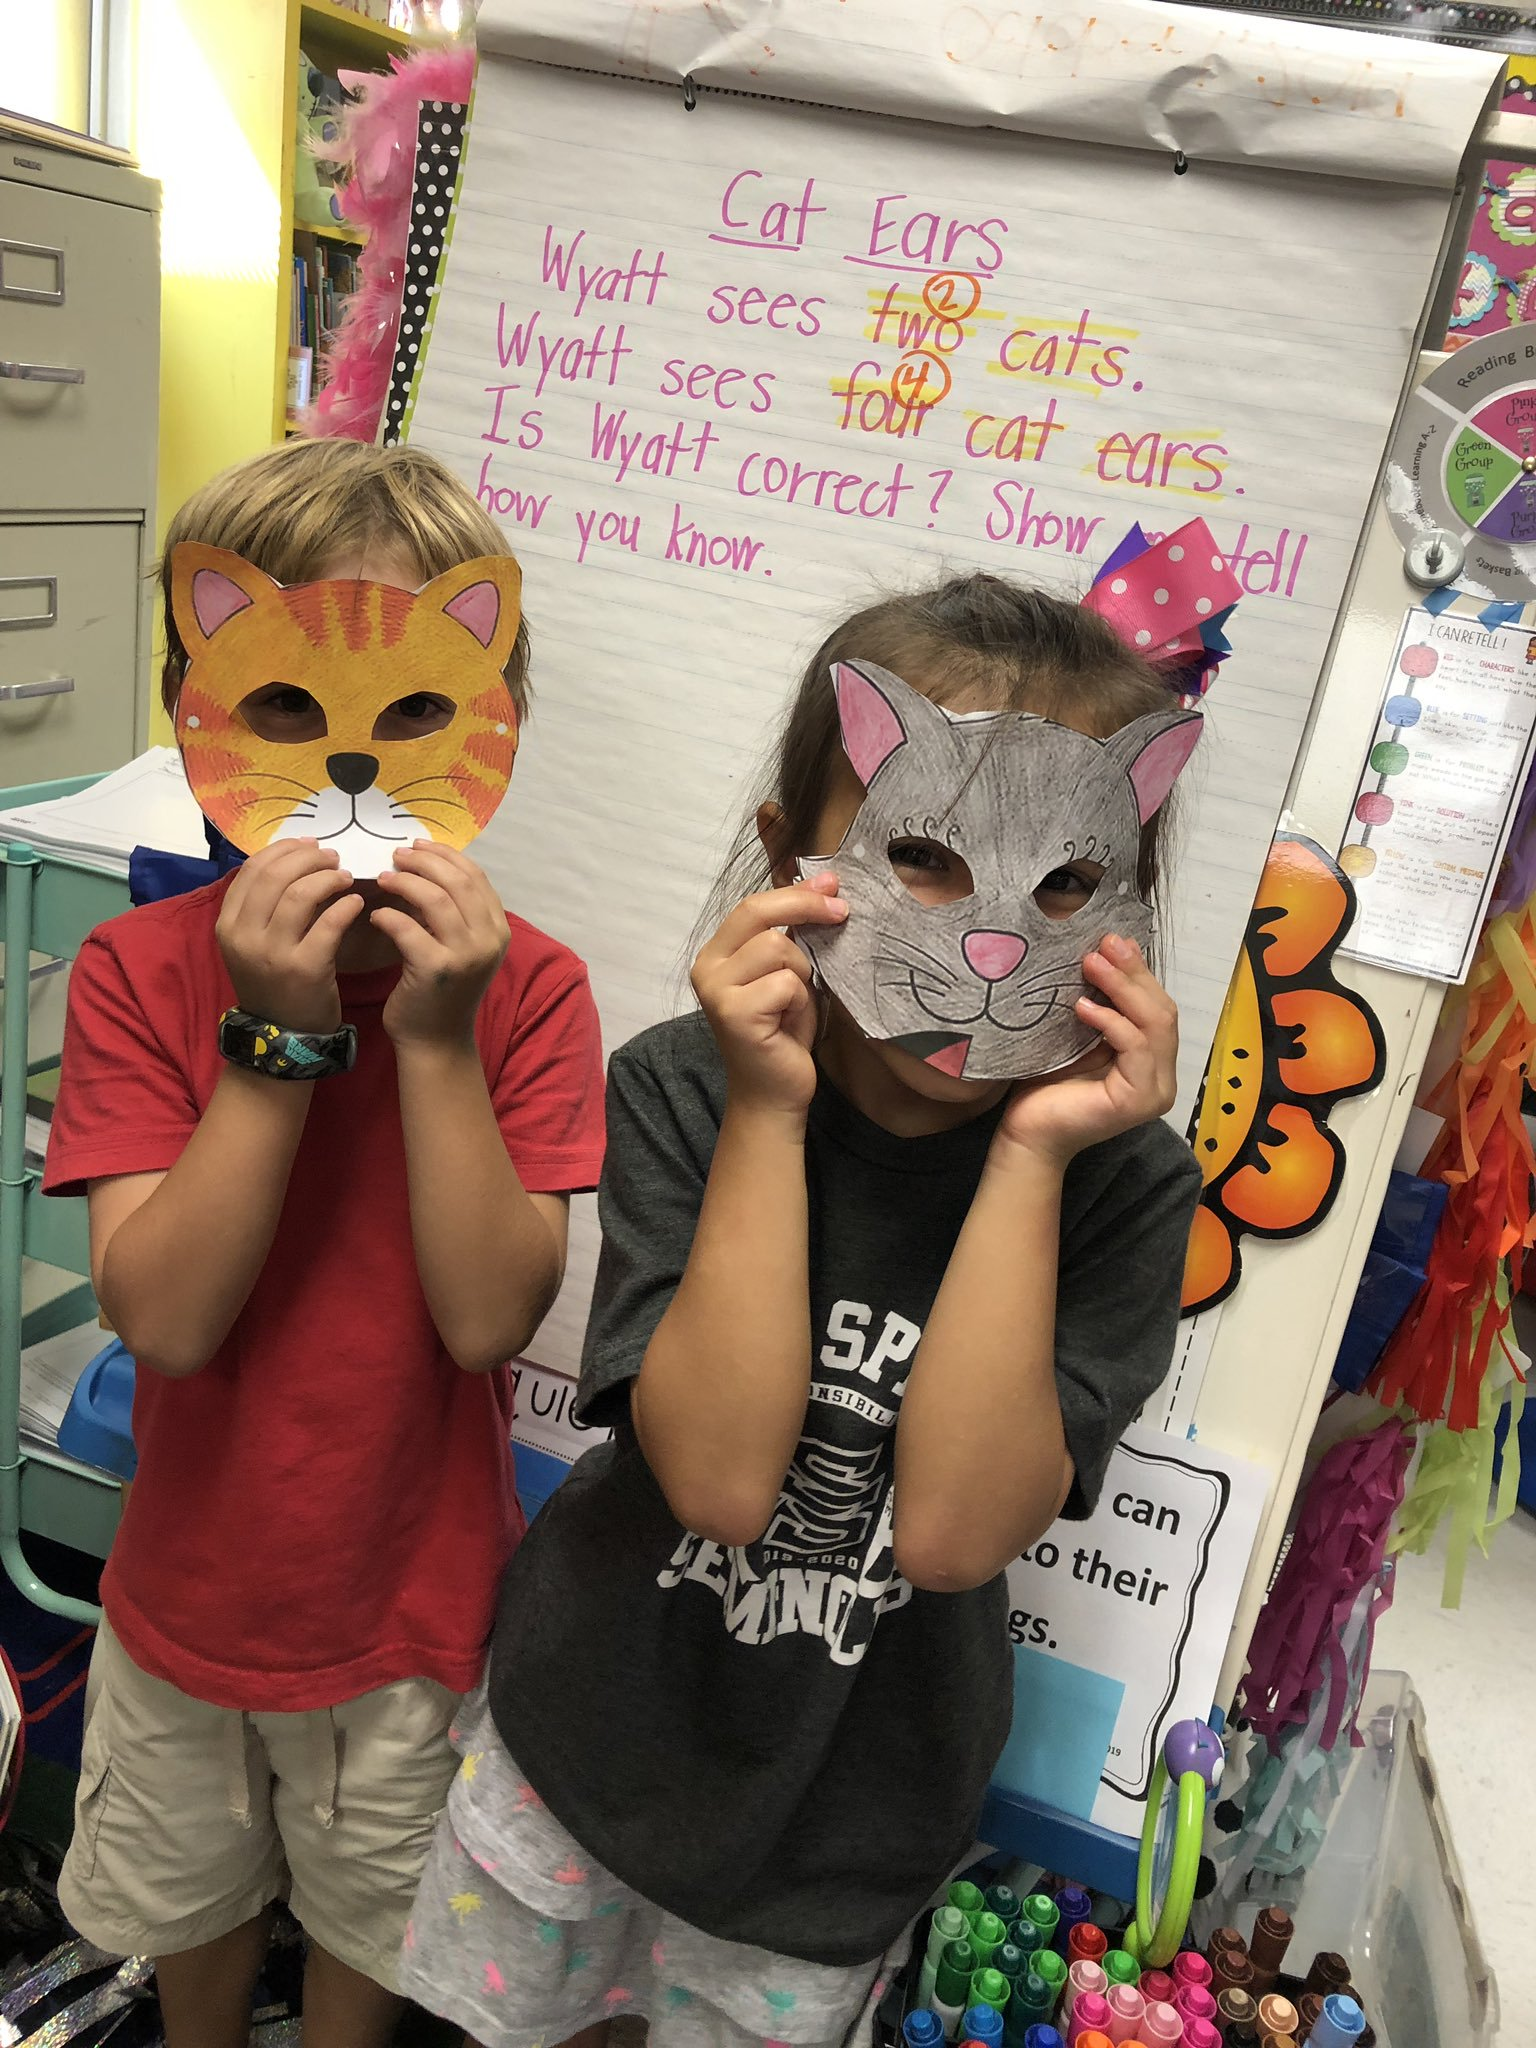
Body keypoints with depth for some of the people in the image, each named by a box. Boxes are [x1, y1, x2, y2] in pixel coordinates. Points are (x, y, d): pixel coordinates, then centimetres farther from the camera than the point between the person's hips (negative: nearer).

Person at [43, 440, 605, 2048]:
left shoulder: (527, 989, -18)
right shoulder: (138, 973, -17)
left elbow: (490, 1318, -24)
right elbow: (164, 1316, -24)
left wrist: (437, 1039, -33)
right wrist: (277, 1039, -33)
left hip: (410, 1597, -1)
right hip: (190, 1580, 2)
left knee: (367, 1915, 26)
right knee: (188, 1899, 30)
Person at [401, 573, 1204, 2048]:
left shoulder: (1121, 1182, -19)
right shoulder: (684, 1092, -20)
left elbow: (953, 1527, -28)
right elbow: (720, 1477, -29)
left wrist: (1029, 1155, -34)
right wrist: (768, 1112, -34)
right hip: (588, 1731, 1)